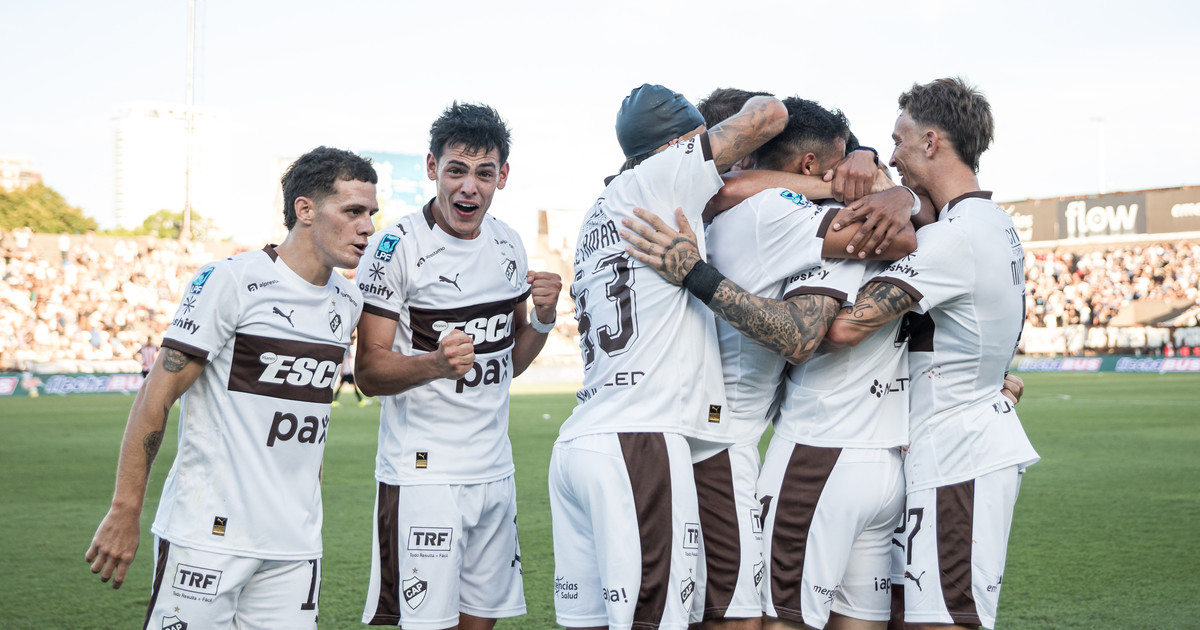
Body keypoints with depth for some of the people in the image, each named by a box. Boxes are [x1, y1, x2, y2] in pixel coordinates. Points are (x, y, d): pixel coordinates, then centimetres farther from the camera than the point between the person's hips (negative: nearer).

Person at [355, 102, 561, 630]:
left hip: (495, 471, 6)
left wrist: (543, 319, -2)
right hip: (421, 474, -6)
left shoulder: (507, 245, 9)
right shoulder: (396, 248, -11)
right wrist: (435, 364, -30)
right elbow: (369, 373, -12)